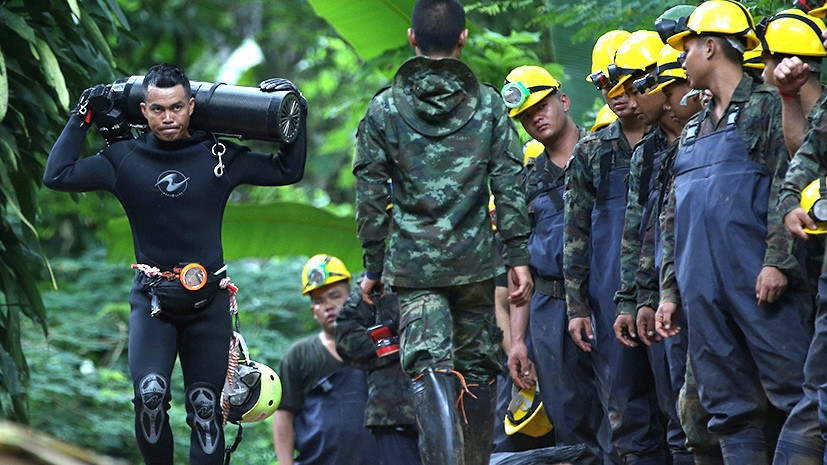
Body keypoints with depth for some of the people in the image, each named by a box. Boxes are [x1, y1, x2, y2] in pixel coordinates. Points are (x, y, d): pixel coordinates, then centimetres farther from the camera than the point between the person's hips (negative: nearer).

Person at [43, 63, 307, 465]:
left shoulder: (220, 156, 4)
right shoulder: (125, 159, 2)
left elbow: (288, 171, 11)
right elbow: (57, 175, -3)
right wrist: (83, 116, 0)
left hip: (208, 300, 1)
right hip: (152, 297, -1)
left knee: (206, 407, 1)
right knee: (149, 393, -21)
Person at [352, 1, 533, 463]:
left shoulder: (384, 109, 1)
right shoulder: (488, 104, 3)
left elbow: (371, 195, 2)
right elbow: (509, 186, 0)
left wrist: (374, 266, 9)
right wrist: (519, 257, 3)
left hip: (414, 263, -1)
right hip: (475, 260, 1)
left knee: (431, 368, -8)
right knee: (478, 370, 13)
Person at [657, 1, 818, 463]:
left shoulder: (766, 106, 1)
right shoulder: (693, 130, 23)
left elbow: (787, 187, -9)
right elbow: (674, 218, 24)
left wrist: (778, 260, -19)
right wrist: (670, 290, 17)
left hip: (759, 283, -7)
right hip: (704, 289, 8)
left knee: (796, 394, -10)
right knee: (730, 409, 4)